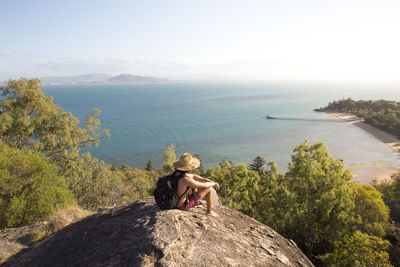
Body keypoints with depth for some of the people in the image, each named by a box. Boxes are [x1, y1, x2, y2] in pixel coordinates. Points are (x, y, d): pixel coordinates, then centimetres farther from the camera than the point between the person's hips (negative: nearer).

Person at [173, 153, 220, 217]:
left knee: (195, 181, 23)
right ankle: (209, 211, 17)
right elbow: (204, 185, -22)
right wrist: (214, 183, -1)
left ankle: (196, 204, 39)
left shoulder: (177, 173, -8)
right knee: (209, 188, -7)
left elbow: (193, 176, 6)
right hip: (183, 205, -8)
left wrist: (208, 180, 2)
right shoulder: (186, 180, -35)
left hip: (175, 201, 8)